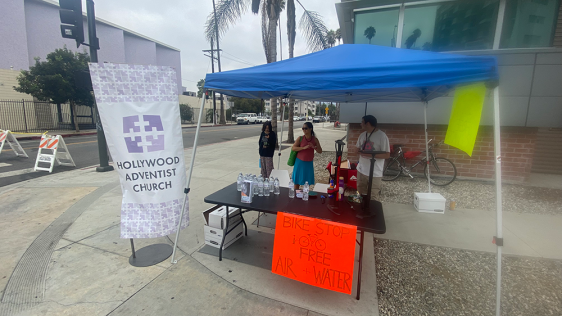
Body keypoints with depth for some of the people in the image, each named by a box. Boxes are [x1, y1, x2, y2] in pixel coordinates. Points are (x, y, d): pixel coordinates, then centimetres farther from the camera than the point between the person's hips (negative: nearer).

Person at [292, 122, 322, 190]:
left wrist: (314, 147, -21)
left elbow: (320, 151, 0)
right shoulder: (300, 138, -7)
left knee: (307, 182, 8)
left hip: (309, 163, 2)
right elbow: (293, 148, -15)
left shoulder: (315, 139, -1)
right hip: (300, 162, -2)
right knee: (297, 181, 6)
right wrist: (304, 147, -27)